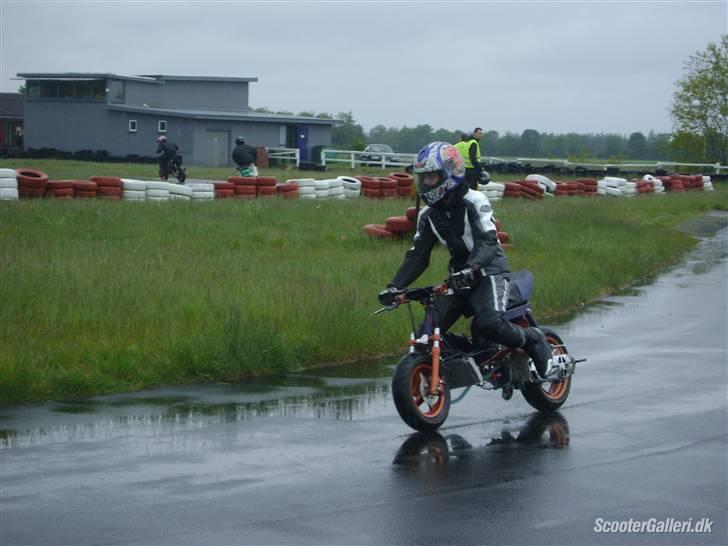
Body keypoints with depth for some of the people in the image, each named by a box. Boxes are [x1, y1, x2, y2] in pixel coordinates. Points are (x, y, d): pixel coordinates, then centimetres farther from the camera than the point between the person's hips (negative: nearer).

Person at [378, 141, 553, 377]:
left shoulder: (474, 202, -14)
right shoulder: (428, 215, 6)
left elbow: (488, 242, -26)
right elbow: (418, 254, 4)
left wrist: (469, 270, -45)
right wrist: (395, 286, -11)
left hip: (489, 272, -7)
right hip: (459, 278, 7)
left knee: (489, 323, -32)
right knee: (425, 335, -8)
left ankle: (533, 341, -8)